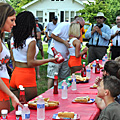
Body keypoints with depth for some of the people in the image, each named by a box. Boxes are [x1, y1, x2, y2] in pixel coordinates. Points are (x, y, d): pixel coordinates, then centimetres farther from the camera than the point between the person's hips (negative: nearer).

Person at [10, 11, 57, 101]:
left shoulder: (13, 39, 5)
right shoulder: (31, 41, -15)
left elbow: (13, 59, 11)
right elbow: (30, 63, -15)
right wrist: (49, 60, -11)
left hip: (15, 74, 7)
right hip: (27, 76, -7)